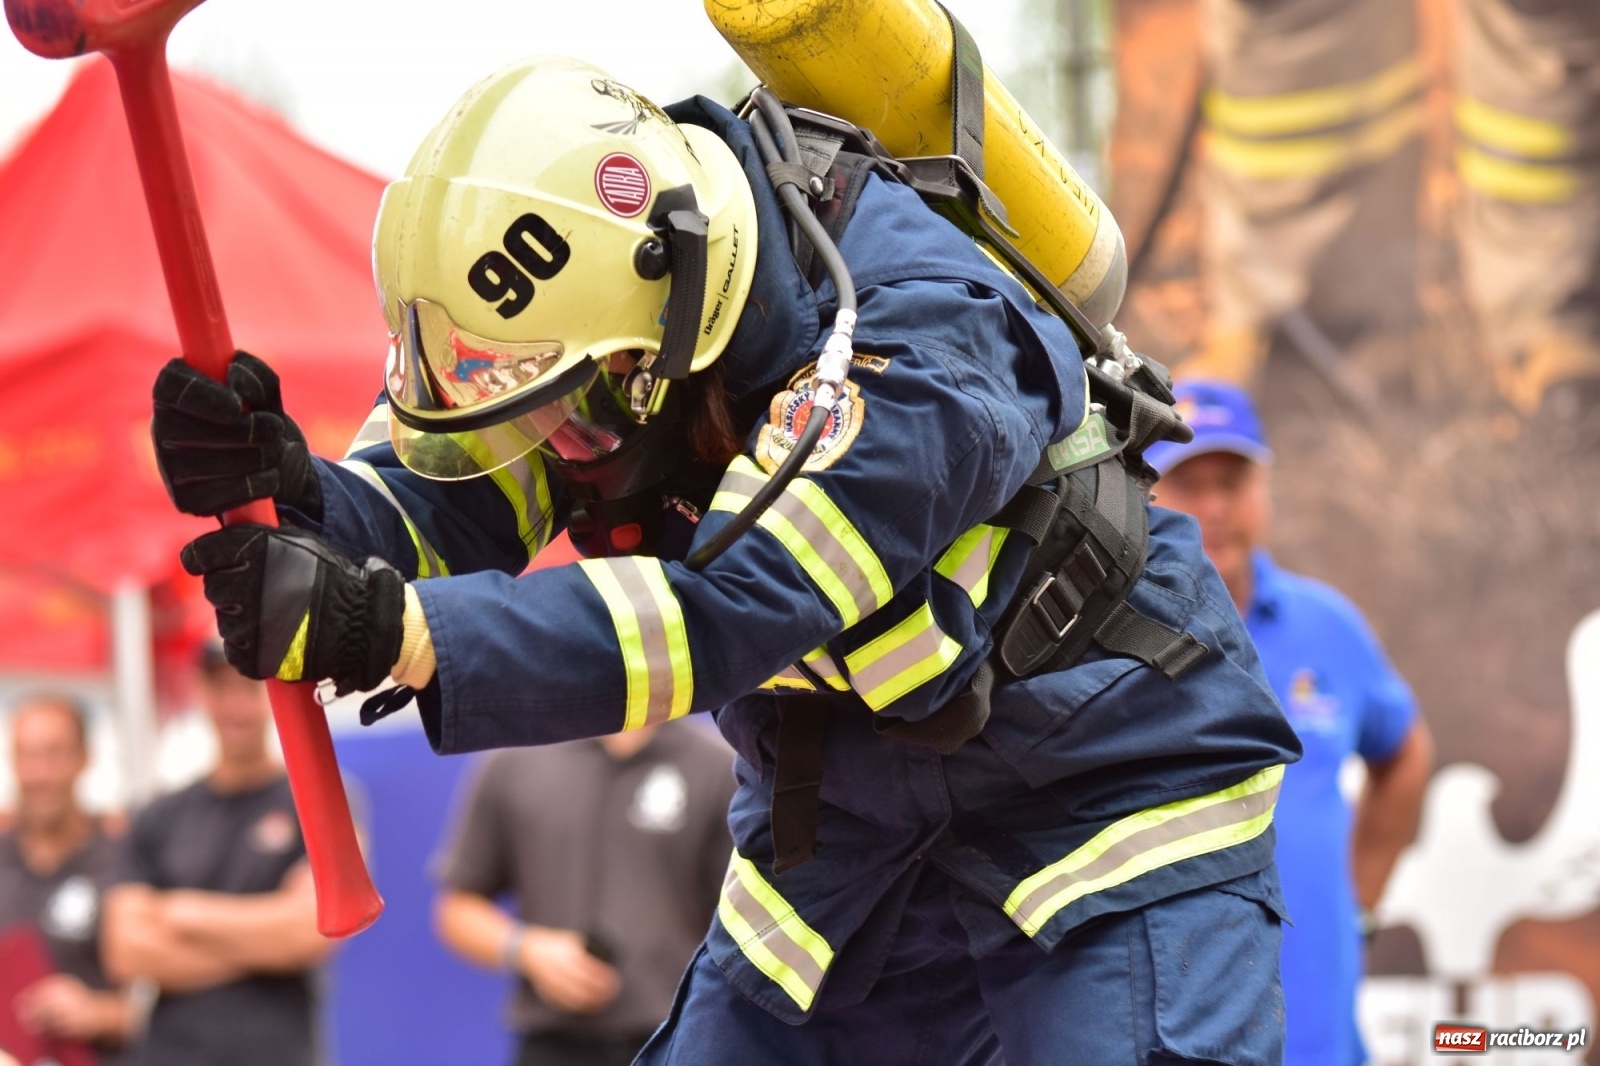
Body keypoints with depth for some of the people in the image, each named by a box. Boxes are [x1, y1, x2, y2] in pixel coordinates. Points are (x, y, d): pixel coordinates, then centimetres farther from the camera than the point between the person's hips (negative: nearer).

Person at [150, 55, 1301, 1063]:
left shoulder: (915, 352, -35)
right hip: (851, 812, 7)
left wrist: (379, 632, -50)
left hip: (1103, 774, -6)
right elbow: (451, 513, -14)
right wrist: (281, 500, -37)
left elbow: (727, 611, -42)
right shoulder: (585, 299, -13)